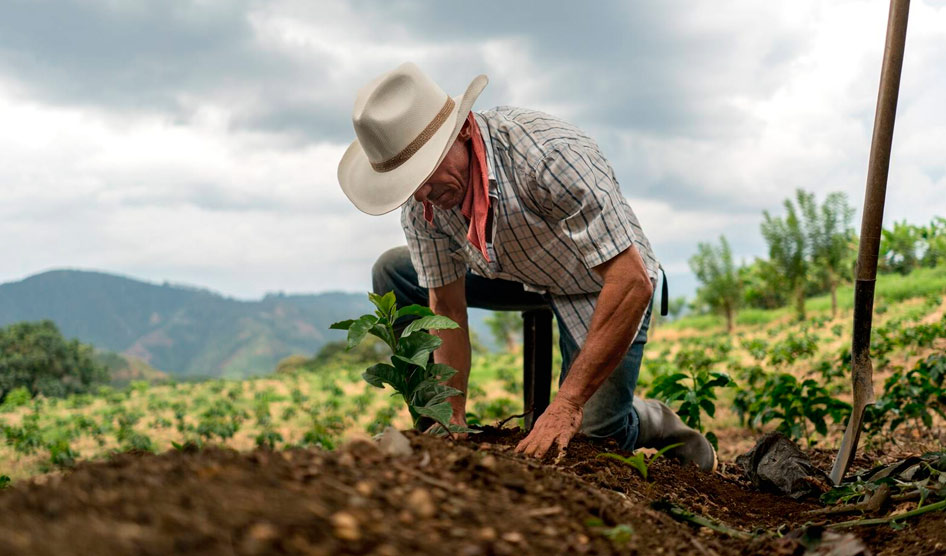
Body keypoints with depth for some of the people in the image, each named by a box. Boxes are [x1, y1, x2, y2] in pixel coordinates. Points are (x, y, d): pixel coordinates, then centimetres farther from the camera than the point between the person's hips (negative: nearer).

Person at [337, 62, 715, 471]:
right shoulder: (420, 203, -19)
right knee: (392, 274, -3)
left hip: (601, 284, -5)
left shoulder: (550, 154, -38)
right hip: (517, 274, 6)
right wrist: (452, 419, -16)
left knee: (587, 436, -21)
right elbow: (446, 309, -9)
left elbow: (633, 282, -39)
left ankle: (653, 423, 14)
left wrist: (566, 404, -41)